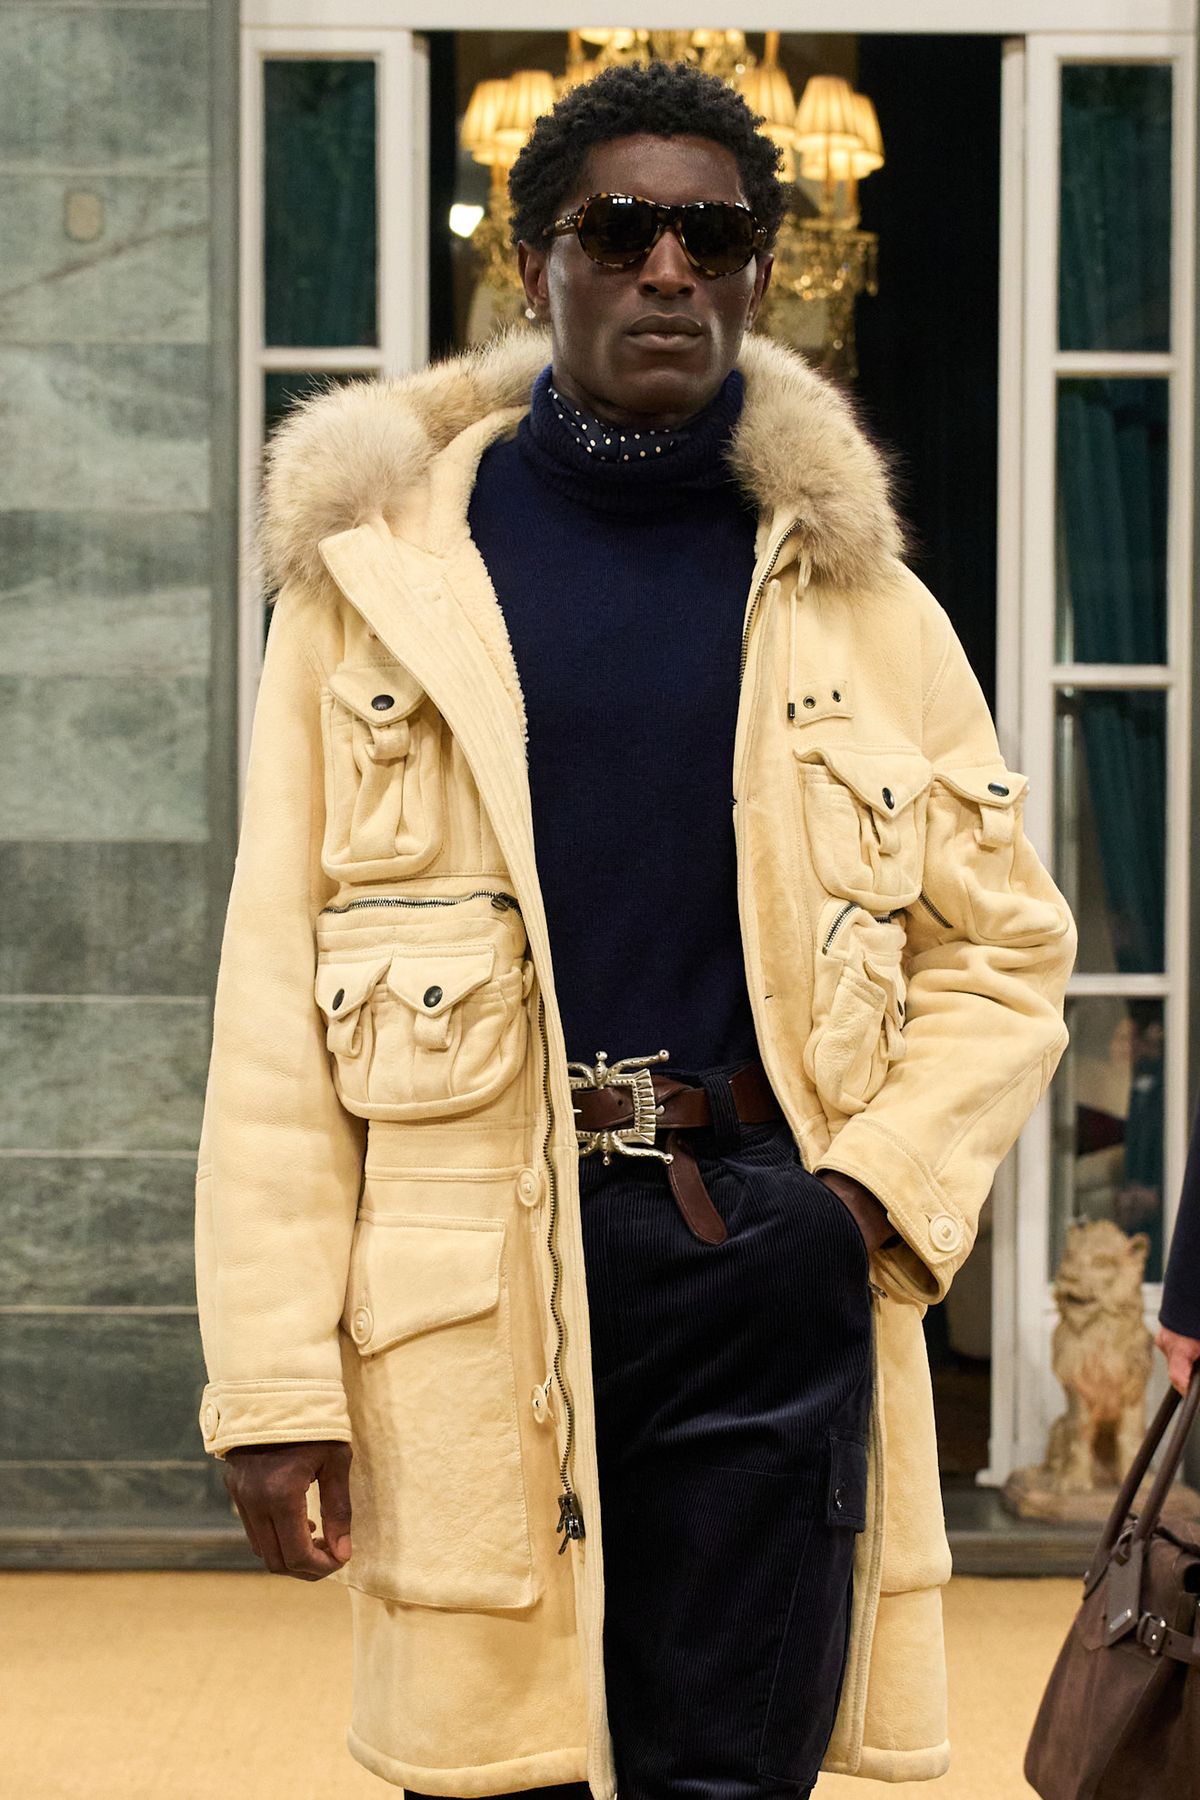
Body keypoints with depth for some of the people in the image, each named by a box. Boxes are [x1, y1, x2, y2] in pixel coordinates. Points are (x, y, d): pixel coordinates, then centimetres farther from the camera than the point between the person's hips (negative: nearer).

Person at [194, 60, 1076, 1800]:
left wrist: (879, 1191, -3)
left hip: (773, 1270, 1)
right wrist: (274, 1377, -6)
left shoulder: (854, 594, 11)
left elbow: (1006, 945, 15)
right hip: (471, 1286, -1)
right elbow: (278, 1005, 1)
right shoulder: (380, 571, 5)